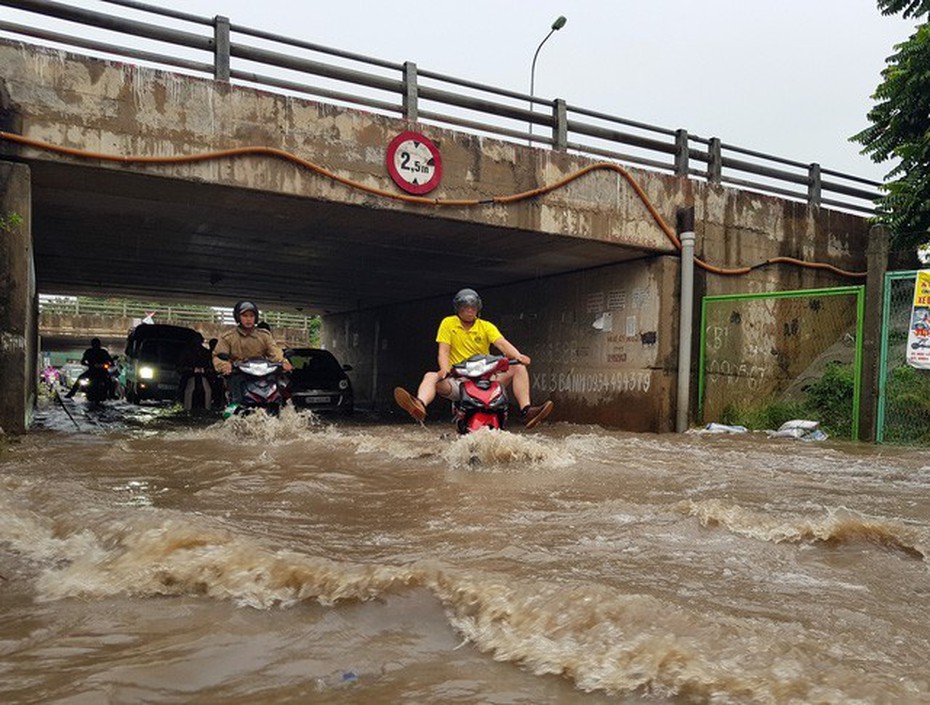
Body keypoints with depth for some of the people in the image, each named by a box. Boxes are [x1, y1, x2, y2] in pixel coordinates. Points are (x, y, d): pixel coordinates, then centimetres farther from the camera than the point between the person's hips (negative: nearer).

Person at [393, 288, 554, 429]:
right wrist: (444, 369, -25)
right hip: (457, 380, -1)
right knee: (431, 376, -29)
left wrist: (518, 356, -31)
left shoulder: (486, 326, 7)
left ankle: (526, 411, -26)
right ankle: (420, 406, -60)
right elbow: (444, 351, -3)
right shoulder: (448, 323, 6)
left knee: (519, 368, -16)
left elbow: (502, 343, -9)